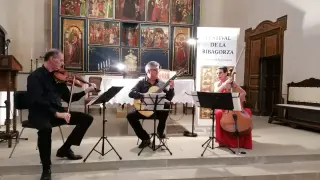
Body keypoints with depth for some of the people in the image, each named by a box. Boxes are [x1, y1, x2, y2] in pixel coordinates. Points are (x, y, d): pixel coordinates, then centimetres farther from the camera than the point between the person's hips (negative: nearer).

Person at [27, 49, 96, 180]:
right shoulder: (35, 76, -9)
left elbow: (68, 98, 14)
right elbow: (37, 101, -22)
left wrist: (86, 91, 3)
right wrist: (56, 113, -30)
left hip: (58, 112, 7)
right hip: (40, 114, -7)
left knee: (87, 118, -4)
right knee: (46, 128, -41)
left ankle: (65, 149, 7)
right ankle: (46, 168, -21)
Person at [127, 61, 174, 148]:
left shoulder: (161, 84, 5)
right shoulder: (141, 83, 0)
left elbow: (169, 98, 1)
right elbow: (131, 93, -14)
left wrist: (171, 89, -17)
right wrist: (144, 96, -28)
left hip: (158, 110, 0)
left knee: (167, 105, -31)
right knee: (130, 116, -22)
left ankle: (160, 131, -12)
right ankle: (145, 138, -7)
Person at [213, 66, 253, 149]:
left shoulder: (232, 82, 6)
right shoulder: (217, 84, 6)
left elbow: (243, 92, 5)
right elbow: (216, 92, -16)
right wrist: (225, 83, -20)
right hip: (221, 106, -1)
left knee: (248, 111, -22)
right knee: (219, 113, -36)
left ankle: (243, 140, -10)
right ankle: (222, 140, -20)